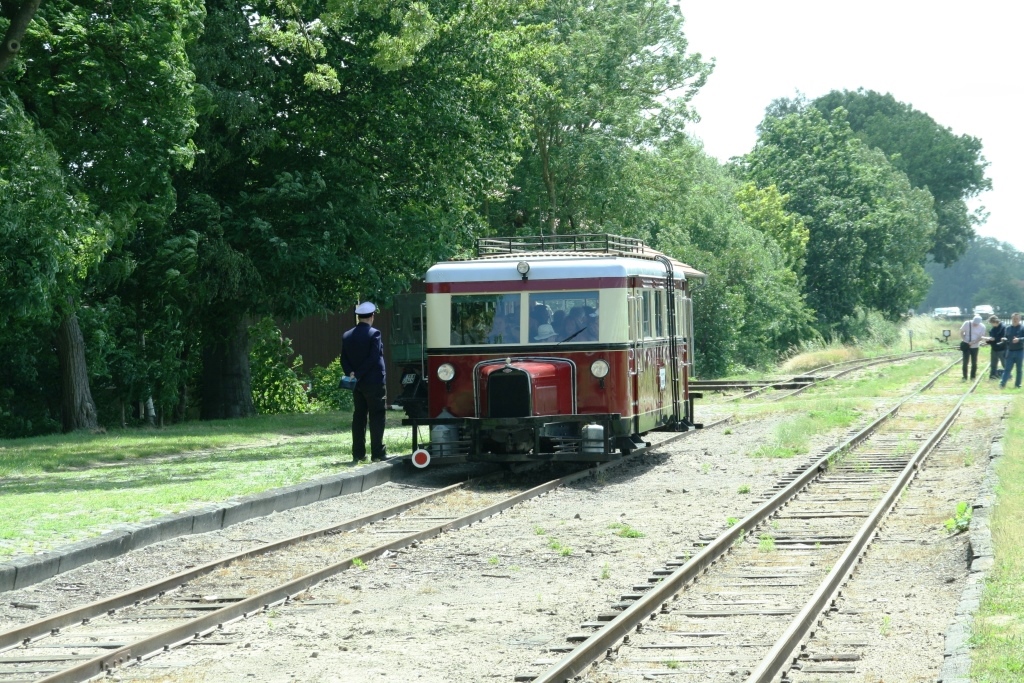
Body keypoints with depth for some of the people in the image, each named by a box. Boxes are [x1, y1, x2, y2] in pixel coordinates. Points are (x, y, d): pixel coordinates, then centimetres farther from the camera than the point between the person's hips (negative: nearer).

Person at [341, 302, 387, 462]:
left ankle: (358, 453, 7)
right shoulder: (374, 334, -11)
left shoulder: (347, 336, 6)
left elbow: (344, 359, 3)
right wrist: (358, 374, -14)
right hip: (374, 382, -5)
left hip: (357, 384, 5)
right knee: (377, 417, -1)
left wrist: (351, 374, -7)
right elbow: (373, 358, -17)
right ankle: (377, 452, -4)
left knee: (359, 417, 9)